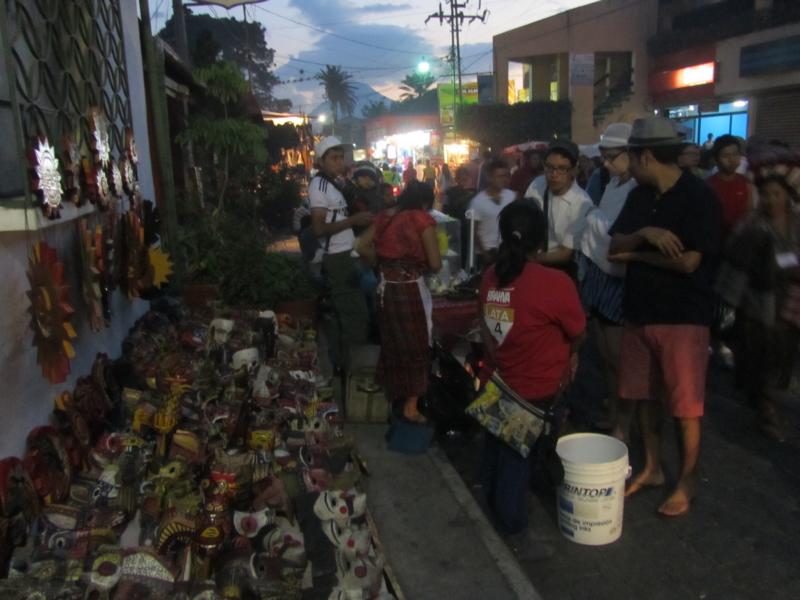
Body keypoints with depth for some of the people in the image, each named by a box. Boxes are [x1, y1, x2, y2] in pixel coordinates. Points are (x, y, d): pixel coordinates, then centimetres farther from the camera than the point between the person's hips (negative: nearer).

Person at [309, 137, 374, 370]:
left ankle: (341, 363, 27)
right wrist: (353, 220, -22)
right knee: (356, 314, -5)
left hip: (343, 256, 10)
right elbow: (318, 228, -23)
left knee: (344, 313, 17)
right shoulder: (319, 185, -16)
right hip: (338, 258, -10)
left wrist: (359, 220, 6)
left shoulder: (332, 184, 14)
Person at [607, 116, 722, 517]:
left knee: (685, 406, 3)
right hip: (639, 312, 7)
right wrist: (644, 234, -18)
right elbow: (614, 246, 2)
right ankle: (651, 468, 31)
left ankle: (687, 480, 21)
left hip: (682, 317, -7)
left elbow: (687, 261, -21)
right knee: (644, 395, 15)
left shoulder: (699, 197, -13)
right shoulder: (639, 196, 8)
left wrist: (635, 254, -8)